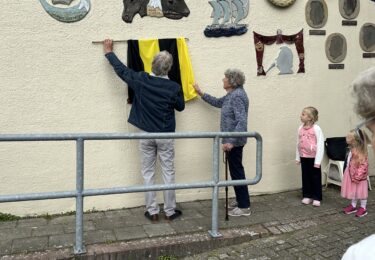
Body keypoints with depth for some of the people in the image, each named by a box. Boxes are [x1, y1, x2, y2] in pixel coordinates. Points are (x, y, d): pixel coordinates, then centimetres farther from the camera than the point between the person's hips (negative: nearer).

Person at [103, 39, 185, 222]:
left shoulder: (140, 80, -8)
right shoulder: (174, 87, -10)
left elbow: (121, 69, 5)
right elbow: (181, 107, 7)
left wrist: (109, 52, 22)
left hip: (146, 134, 1)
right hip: (165, 135, -1)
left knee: (148, 173, 10)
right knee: (168, 172, 8)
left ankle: (152, 211, 14)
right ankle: (170, 211, 16)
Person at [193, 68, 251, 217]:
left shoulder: (237, 96, -21)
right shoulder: (232, 94, 10)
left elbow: (242, 122, -27)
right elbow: (218, 103, 27)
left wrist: (231, 142, -31)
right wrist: (201, 94, 23)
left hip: (234, 142, -10)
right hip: (232, 140, 10)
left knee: (237, 172, -3)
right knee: (236, 171, 17)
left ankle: (244, 207, 6)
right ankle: (241, 201, 29)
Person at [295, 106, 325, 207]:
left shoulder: (316, 129, -15)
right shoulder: (300, 128, 2)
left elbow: (320, 145, -14)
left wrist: (318, 161, -15)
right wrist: (297, 157, 10)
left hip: (313, 157, -5)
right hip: (304, 157, 5)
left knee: (315, 178, 6)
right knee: (305, 177, 13)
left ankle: (316, 198, 16)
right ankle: (307, 196, 24)